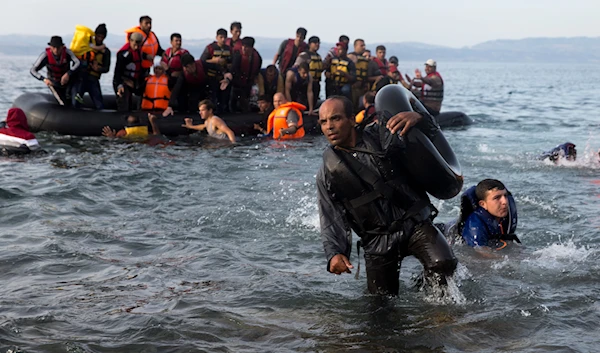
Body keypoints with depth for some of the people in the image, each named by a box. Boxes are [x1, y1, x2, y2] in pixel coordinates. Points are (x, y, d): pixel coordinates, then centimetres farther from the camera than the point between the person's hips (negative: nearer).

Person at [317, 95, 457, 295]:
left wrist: (418, 119, -23)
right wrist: (334, 253, -18)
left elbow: (429, 134, 3)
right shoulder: (328, 173, 5)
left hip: (414, 223, -1)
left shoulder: (380, 136, 4)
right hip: (377, 240, 2)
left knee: (443, 264, -27)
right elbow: (331, 221, 2)